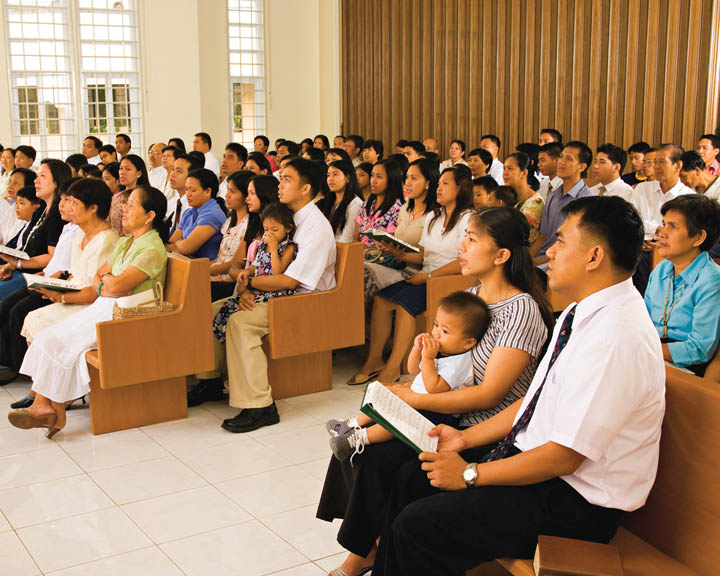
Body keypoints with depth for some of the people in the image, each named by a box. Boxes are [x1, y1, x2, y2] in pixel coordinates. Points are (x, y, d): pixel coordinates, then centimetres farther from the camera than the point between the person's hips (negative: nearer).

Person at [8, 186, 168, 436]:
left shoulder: (152, 249, -14)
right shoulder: (124, 242, 18)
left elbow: (117, 287, -21)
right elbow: (97, 278, 18)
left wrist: (106, 279, 1)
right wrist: (105, 285, -5)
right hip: (104, 307, 9)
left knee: (62, 343, -18)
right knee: (50, 337, -8)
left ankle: (49, 407, -4)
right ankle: (46, 406, -14)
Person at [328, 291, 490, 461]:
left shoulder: (458, 363, -23)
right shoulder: (440, 349, 6)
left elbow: (434, 389, -30)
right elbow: (414, 371, 16)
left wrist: (428, 358, -30)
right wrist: (417, 349, -3)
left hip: (438, 414, -11)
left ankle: (360, 438, -29)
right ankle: (354, 424, 18)